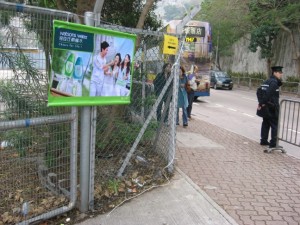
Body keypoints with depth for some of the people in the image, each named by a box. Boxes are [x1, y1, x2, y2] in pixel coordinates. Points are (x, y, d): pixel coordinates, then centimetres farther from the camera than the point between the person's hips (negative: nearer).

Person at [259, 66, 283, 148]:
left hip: (266, 107, 9)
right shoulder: (274, 82, -16)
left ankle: (263, 140, 21)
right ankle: (273, 143, 1)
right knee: (275, 125, -1)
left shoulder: (267, 81, 12)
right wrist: (261, 103, -20)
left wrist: (261, 103, -4)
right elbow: (268, 94, -26)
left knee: (265, 123, 15)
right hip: (272, 107, -9)